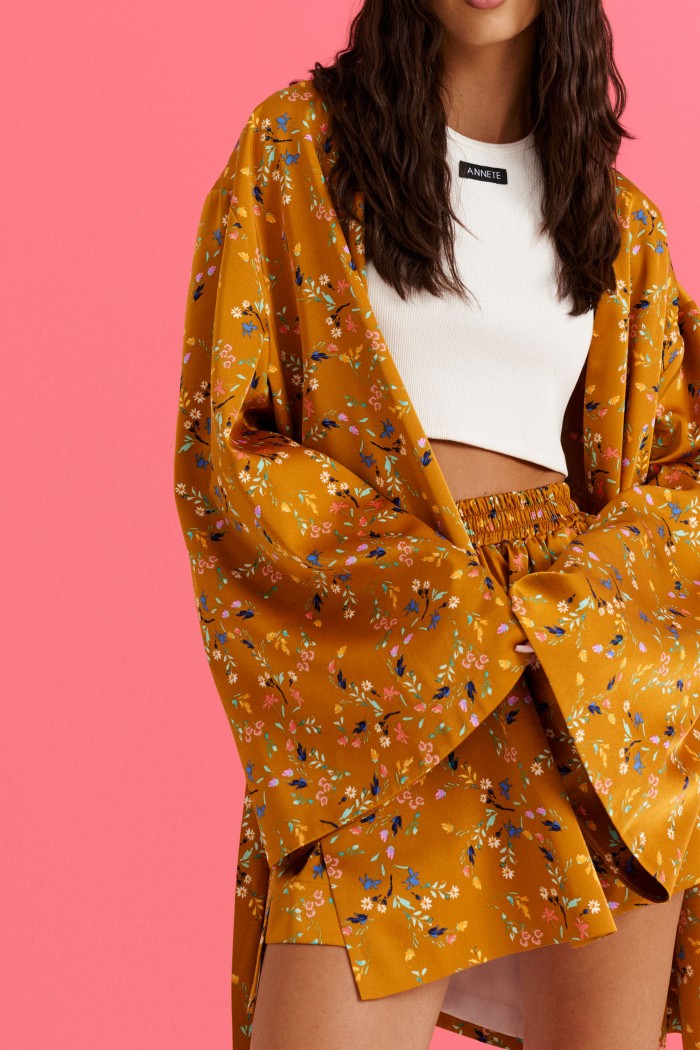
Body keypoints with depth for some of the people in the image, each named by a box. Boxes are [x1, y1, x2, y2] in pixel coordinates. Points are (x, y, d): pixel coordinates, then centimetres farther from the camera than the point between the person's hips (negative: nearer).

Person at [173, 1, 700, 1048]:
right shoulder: (296, 145, 6)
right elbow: (222, 442, -1)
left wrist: (560, 606, -8)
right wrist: (448, 602, -10)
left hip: (596, 665, 3)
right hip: (375, 675, -2)